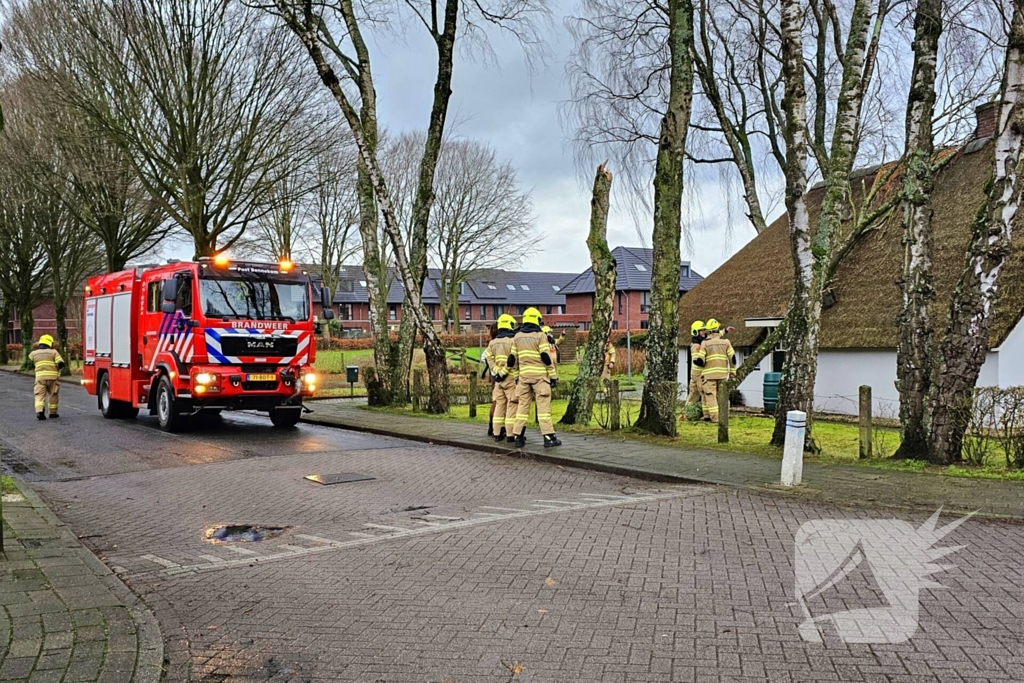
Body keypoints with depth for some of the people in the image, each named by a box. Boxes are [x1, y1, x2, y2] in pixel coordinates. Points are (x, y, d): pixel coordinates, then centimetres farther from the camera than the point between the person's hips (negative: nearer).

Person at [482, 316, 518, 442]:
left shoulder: (492, 343, 9)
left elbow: (488, 358, 1)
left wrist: (497, 371, -4)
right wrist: (503, 372, -15)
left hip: (497, 377, 6)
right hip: (511, 377, -6)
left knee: (499, 404, 11)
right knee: (511, 405, -3)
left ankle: (497, 432, 12)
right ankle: (510, 434, -5)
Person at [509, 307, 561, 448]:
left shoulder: (517, 336, 9)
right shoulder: (540, 335, -7)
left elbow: (512, 358, 11)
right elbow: (546, 357, -11)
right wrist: (554, 376, -6)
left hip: (524, 375, 5)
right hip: (540, 375, -5)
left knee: (522, 405, 9)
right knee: (543, 405, -4)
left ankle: (518, 437, 10)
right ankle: (549, 437, -6)